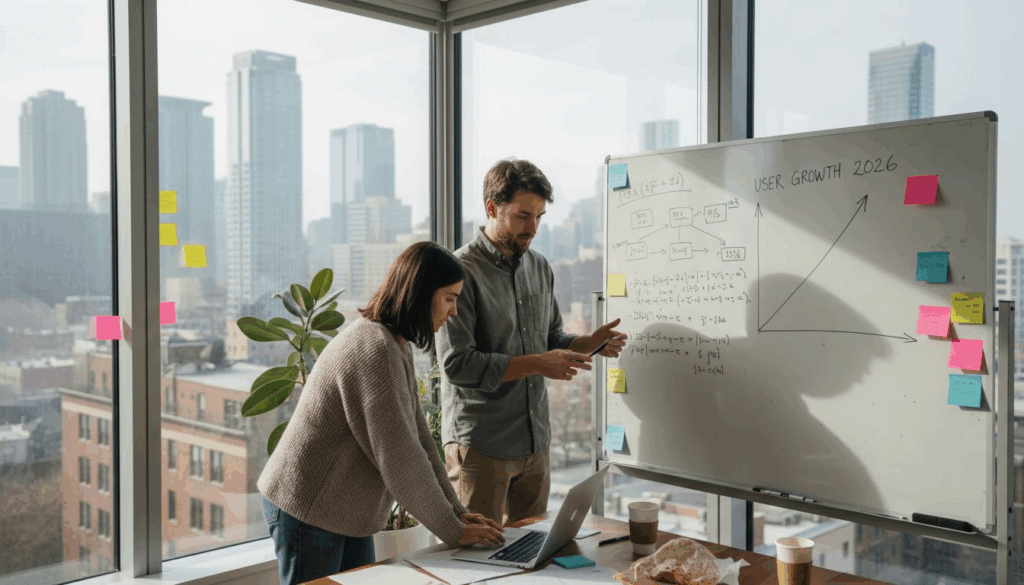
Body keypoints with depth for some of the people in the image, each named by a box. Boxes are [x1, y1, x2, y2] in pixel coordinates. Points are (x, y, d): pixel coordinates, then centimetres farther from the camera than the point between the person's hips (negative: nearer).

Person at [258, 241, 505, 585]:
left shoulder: (396, 347, 7)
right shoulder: (373, 350, -25)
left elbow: (419, 439, 7)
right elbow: (399, 457, -25)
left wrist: (457, 512, 2)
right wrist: (453, 532, -17)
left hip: (347, 513, 10)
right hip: (306, 509, -9)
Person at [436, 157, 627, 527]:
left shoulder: (540, 267, 10)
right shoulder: (461, 271, -13)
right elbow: (457, 363, -19)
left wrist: (590, 343, -3)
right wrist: (536, 364, -22)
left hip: (535, 441, 7)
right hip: (480, 447, -7)